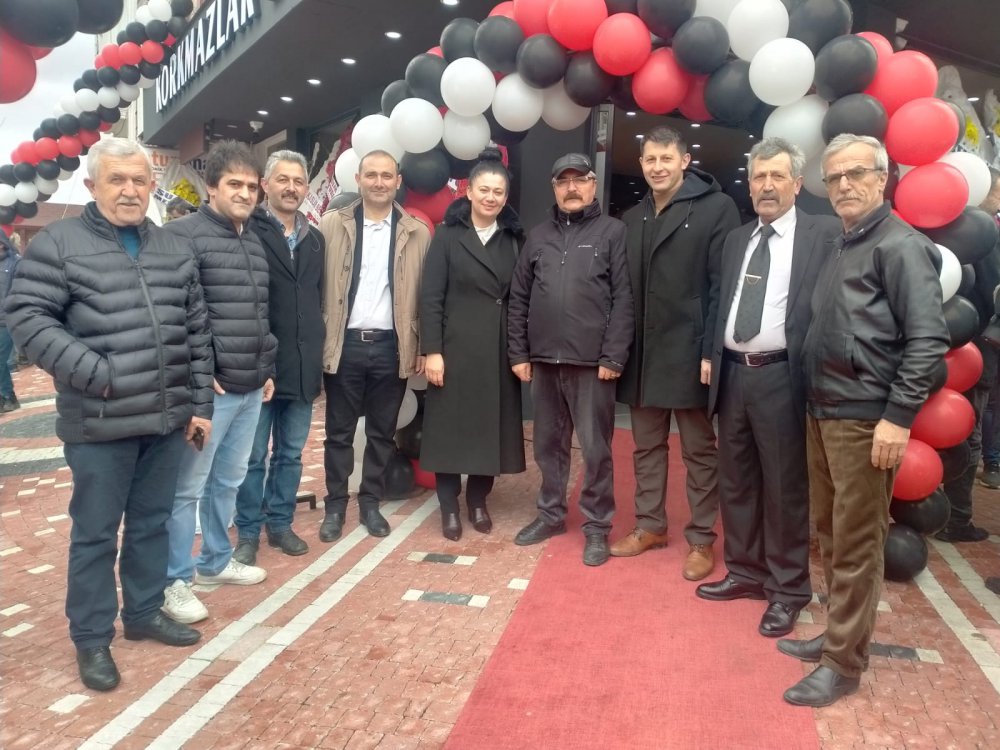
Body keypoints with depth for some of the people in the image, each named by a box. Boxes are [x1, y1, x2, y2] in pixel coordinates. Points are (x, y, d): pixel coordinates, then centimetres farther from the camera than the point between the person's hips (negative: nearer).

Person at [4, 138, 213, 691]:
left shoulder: (174, 251, 10)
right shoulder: (58, 243, -3)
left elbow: (197, 333, 12)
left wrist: (200, 404, 9)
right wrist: (94, 372, -17)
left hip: (167, 421, 5)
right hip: (99, 425, -4)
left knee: (152, 525, 17)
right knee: (95, 533, 7)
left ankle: (144, 613, 34)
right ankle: (91, 638, 22)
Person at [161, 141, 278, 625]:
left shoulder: (255, 243, 16)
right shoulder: (183, 235, -9)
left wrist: (268, 368, 17)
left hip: (251, 388, 8)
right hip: (209, 388, -7)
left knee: (228, 481, 18)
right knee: (187, 487, 1)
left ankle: (215, 561, 33)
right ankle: (174, 581, 14)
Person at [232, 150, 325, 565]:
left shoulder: (315, 239, 12)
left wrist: (318, 356, 11)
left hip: (302, 367, 5)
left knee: (291, 454, 14)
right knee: (252, 457, 6)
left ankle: (280, 524, 28)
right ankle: (248, 533, 19)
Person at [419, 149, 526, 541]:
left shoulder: (514, 239, 9)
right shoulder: (448, 235, 0)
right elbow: (430, 297, -5)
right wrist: (432, 350, -12)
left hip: (499, 349, 3)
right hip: (455, 347, -3)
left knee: (492, 427, 8)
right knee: (450, 427, 3)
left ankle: (478, 502, 23)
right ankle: (449, 507, 15)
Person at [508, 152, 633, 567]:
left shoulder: (612, 232, 1)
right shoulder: (538, 236, 13)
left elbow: (623, 299, -5)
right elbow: (518, 299, 12)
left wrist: (613, 357, -12)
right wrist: (518, 353, 5)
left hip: (591, 362, -4)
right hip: (544, 360, 4)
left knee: (596, 449, 3)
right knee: (549, 444, 14)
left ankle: (597, 526, 15)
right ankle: (551, 514, 29)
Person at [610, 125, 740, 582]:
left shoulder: (716, 208, -5)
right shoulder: (632, 219, 13)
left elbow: (724, 285, -10)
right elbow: (625, 289, 11)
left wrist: (711, 350, -16)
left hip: (689, 353, -5)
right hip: (641, 354, 6)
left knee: (699, 450, 6)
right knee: (647, 446, 14)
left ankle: (701, 539, 18)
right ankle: (650, 526, 28)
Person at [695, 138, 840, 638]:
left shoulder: (824, 234, -4)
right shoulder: (735, 240, 14)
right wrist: (711, 357, 9)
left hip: (781, 377, -6)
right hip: (733, 374, 6)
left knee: (785, 487, 4)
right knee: (735, 482, 14)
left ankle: (787, 588, 20)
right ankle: (745, 572, 31)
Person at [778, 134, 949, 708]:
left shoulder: (901, 245, -10)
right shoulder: (842, 245, 15)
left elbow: (929, 340, -16)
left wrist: (898, 417, -19)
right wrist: (816, 402, 13)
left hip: (865, 421, -8)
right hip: (822, 413, 8)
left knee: (857, 544, 1)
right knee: (829, 533, 16)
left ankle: (845, 663, 13)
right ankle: (838, 634, 31)